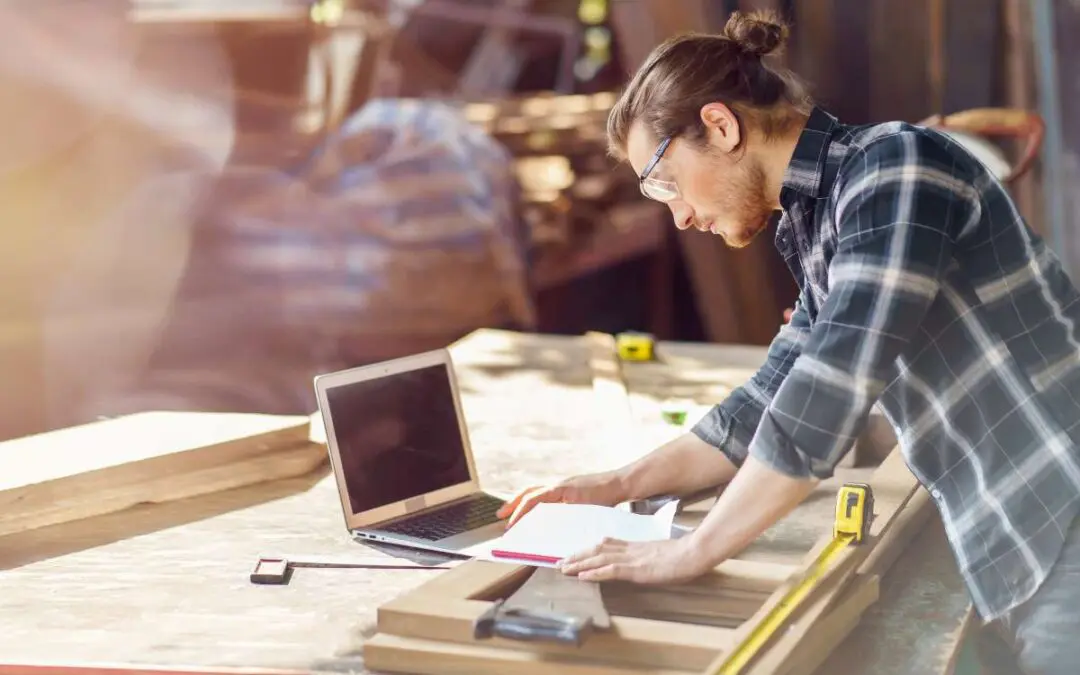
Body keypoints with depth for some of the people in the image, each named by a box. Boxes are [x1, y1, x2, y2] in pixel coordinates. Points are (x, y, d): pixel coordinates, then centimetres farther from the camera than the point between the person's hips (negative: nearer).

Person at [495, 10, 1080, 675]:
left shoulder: (893, 163, -14)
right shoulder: (820, 235, 15)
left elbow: (826, 397, -21)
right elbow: (766, 407, 23)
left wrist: (692, 551, -14)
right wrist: (616, 486, 17)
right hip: (1016, 562, 8)